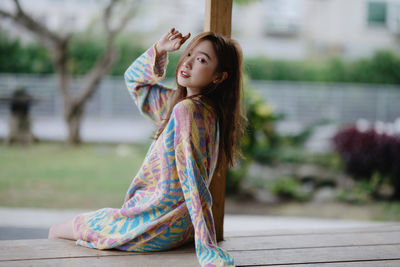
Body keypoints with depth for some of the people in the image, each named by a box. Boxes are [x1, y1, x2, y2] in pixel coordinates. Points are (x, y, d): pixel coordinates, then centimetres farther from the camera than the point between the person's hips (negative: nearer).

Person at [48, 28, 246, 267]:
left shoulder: (186, 110, -26)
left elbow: (194, 182, -31)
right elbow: (135, 80, 17)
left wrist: (208, 248, -32)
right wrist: (160, 50, -1)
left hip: (157, 229, -9)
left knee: (56, 231, 14)